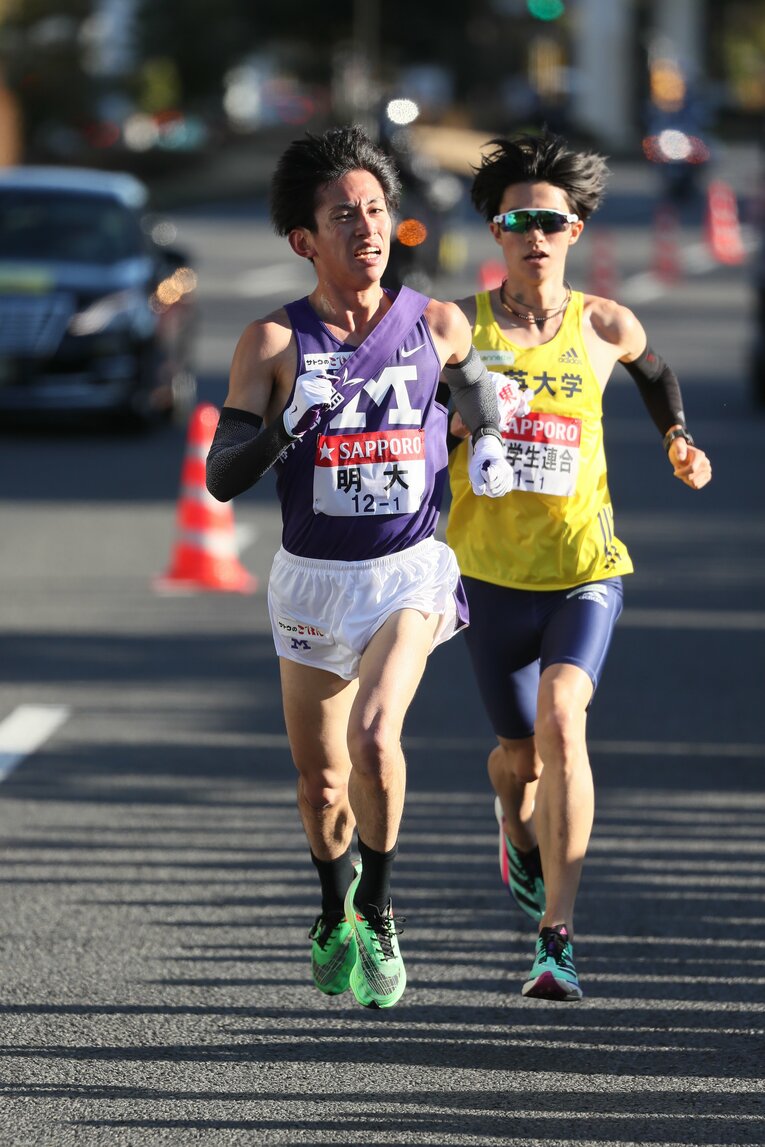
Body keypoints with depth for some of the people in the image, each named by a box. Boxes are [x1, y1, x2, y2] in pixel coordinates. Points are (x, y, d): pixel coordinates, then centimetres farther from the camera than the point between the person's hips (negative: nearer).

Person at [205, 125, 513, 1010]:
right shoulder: (273, 341, -8)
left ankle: (377, 914, -5)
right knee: (319, 780, 12)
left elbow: (475, 390, 20)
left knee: (374, 736, -25)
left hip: (409, 571, -1)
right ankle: (335, 911, 41)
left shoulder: (438, 326, -3)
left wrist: (489, 446, 1)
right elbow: (222, 478, -11)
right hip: (312, 576, 1)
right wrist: (288, 423, -28)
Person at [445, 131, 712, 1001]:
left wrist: (678, 439, 13)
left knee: (561, 717, -24)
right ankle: (520, 832, 51)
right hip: (491, 571, 1)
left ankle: (555, 936, -26)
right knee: (520, 750, 11)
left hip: (585, 568, -1)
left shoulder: (605, 326, 0)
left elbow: (653, 368, 24)